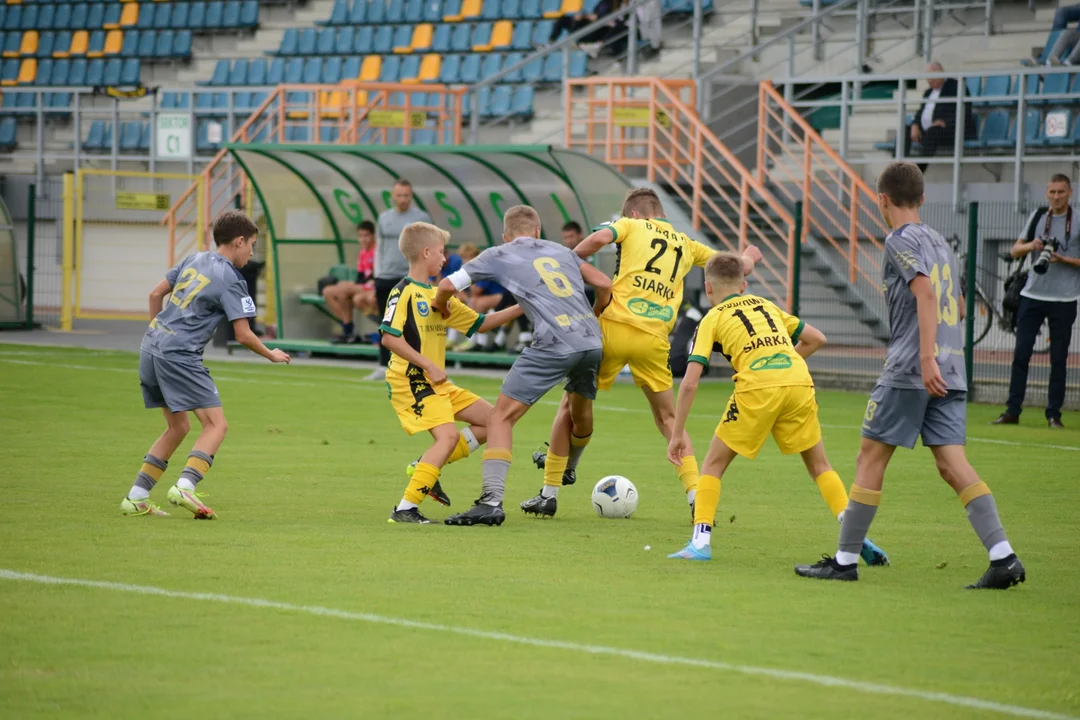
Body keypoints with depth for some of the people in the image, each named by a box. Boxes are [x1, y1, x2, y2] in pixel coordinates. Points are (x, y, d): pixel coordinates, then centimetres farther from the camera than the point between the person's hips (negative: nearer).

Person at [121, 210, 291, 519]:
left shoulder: (194, 260, 14)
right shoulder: (230, 281, -8)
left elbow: (156, 294, 19)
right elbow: (243, 335, -8)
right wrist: (271, 355, 9)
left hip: (151, 348, 8)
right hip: (180, 356, -8)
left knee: (178, 427, 18)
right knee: (216, 425, -7)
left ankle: (136, 498, 15)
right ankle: (184, 487, -25)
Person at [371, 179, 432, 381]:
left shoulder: (421, 218, -2)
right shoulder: (384, 218, 12)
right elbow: (379, 247, 17)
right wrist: (377, 275, 10)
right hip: (386, 278, 4)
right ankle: (383, 367, 13)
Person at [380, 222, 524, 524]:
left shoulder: (438, 295, 17)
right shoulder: (404, 292, -10)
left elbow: (478, 323, 24)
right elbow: (389, 337, -20)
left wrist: (520, 308, 16)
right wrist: (428, 365, -22)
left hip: (437, 384, 9)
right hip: (411, 381, -9)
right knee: (448, 435, -24)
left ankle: (426, 466, 8)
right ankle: (405, 509, -24)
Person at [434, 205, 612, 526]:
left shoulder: (498, 256, 13)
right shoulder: (561, 251, 25)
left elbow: (448, 286, 10)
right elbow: (605, 285, 20)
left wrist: (440, 305, 32)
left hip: (555, 344, -5)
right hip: (593, 343, 5)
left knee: (502, 417, -2)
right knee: (579, 414, 28)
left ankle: (492, 501, -16)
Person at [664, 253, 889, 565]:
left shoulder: (712, 319, 16)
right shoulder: (766, 305, 29)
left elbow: (690, 382, 6)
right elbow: (816, 338, 31)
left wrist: (678, 433, 11)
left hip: (757, 387, -4)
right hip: (799, 381, 4)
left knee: (714, 464, 12)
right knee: (819, 465, 18)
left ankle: (701, 541, 1)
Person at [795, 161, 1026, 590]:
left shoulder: (901, 241, -5)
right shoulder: (939, 242, 20)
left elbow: (926, 294, -19)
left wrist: (926, 358, -26)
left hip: (910, 370, -7)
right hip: (951, 371, 7)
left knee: (871, 458, 2)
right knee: (953, 463, 0)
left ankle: (845, 560, 6)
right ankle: (1003, 558, -13)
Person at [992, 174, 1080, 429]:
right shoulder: (1038, 217, 9)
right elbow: (1015, 251, 8)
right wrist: (1030, 246, -12)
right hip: (1032, 295, 3)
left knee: (1059, 359, 2)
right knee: (1021, 354, 0)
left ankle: (1053, 414, 9)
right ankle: (1012, 411, 5)